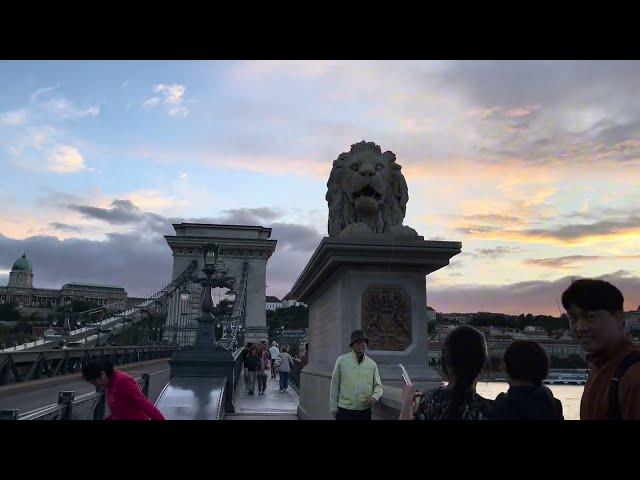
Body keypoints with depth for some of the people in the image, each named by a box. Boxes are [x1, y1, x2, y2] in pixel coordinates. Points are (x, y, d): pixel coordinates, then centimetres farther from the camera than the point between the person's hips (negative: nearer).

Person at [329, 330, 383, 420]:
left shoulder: (372, 364, 5)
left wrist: (374, 397, -11)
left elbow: (378, 386, 10)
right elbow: (334, 385, 2)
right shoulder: (341, 361, -2)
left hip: (365, 412, 2)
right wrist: (333, 407, 3)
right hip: (345, 411, -2)